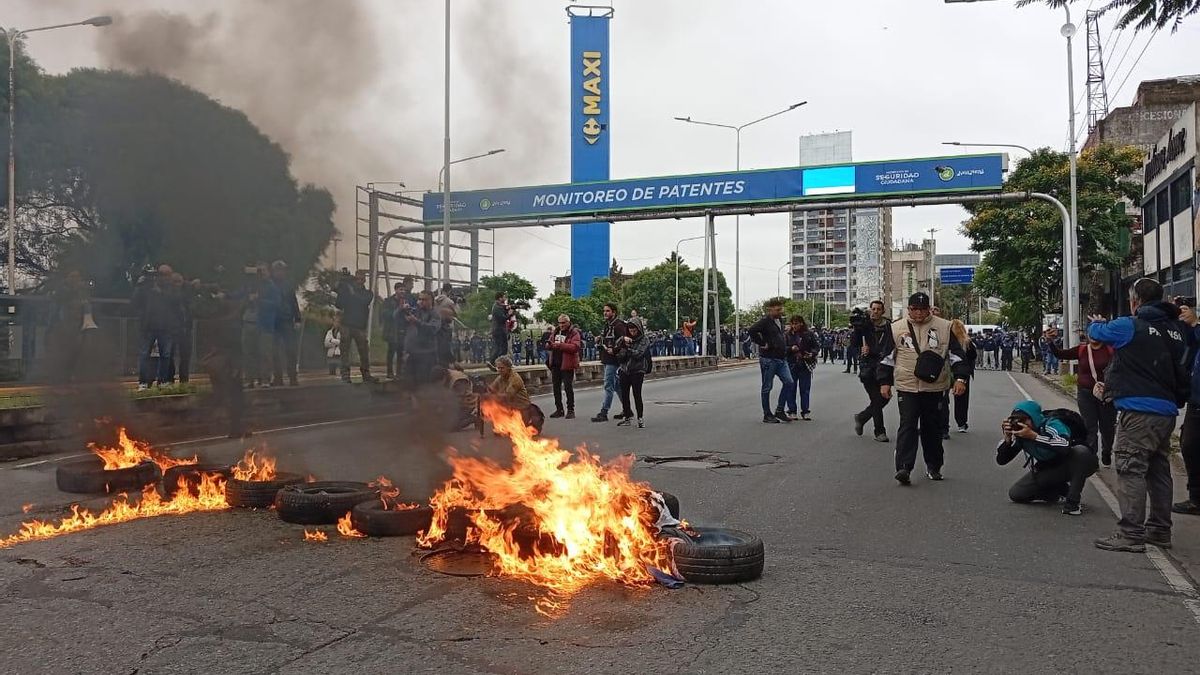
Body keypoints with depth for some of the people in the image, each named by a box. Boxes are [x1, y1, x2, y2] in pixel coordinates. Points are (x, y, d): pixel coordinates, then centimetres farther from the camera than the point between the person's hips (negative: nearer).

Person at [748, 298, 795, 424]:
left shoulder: (780, 320, 14)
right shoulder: (765, 321, -13)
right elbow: (752, 331, -28)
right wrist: (762, 344, -21)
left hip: (781, 359, 8)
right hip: (768, 359, -8)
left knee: (789, 382, 0)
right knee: (767, 387, 2)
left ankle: (779, 411, 10)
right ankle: (767, 415, 11)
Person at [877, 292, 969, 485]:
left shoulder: (944, 327, 4)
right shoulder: (897, 328, 5)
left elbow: (956, 354, 5)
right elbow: (887, 357, 10)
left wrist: (960, 378, -5)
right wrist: (884, 382, 7)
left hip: (934, 388, 1)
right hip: (907, 388, -1)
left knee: (933, 429, 10)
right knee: (907, 427, -9)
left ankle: (933, 467, 25)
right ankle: (904, 468, -13)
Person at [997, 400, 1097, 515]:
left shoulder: (1051, 424, -27)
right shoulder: (1019, 434, -11)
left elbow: (1066, 446, -48)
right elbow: (1001, 460, -10)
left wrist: (1033, 436, -44)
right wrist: (1007, 439, -26)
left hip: (1073, 465, -4)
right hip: (1049, 470, 5)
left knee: (1080, 451, -38)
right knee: (1015, 494, -12)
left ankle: (1073, 501, -24)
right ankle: (1062, 490, 6)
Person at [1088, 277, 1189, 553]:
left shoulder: (1130, 326, -9)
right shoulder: (1176, 329, 11)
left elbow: (1097, 332, 7)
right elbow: (1181, 370, 16)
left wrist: (1095, 322, 30)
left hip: (1138, 411, -8)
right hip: (1167, 411, 8)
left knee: (1131, 470, -7)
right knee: (1159, 470, 16)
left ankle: (1131, 534, -8)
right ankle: (1160, 530, 25)